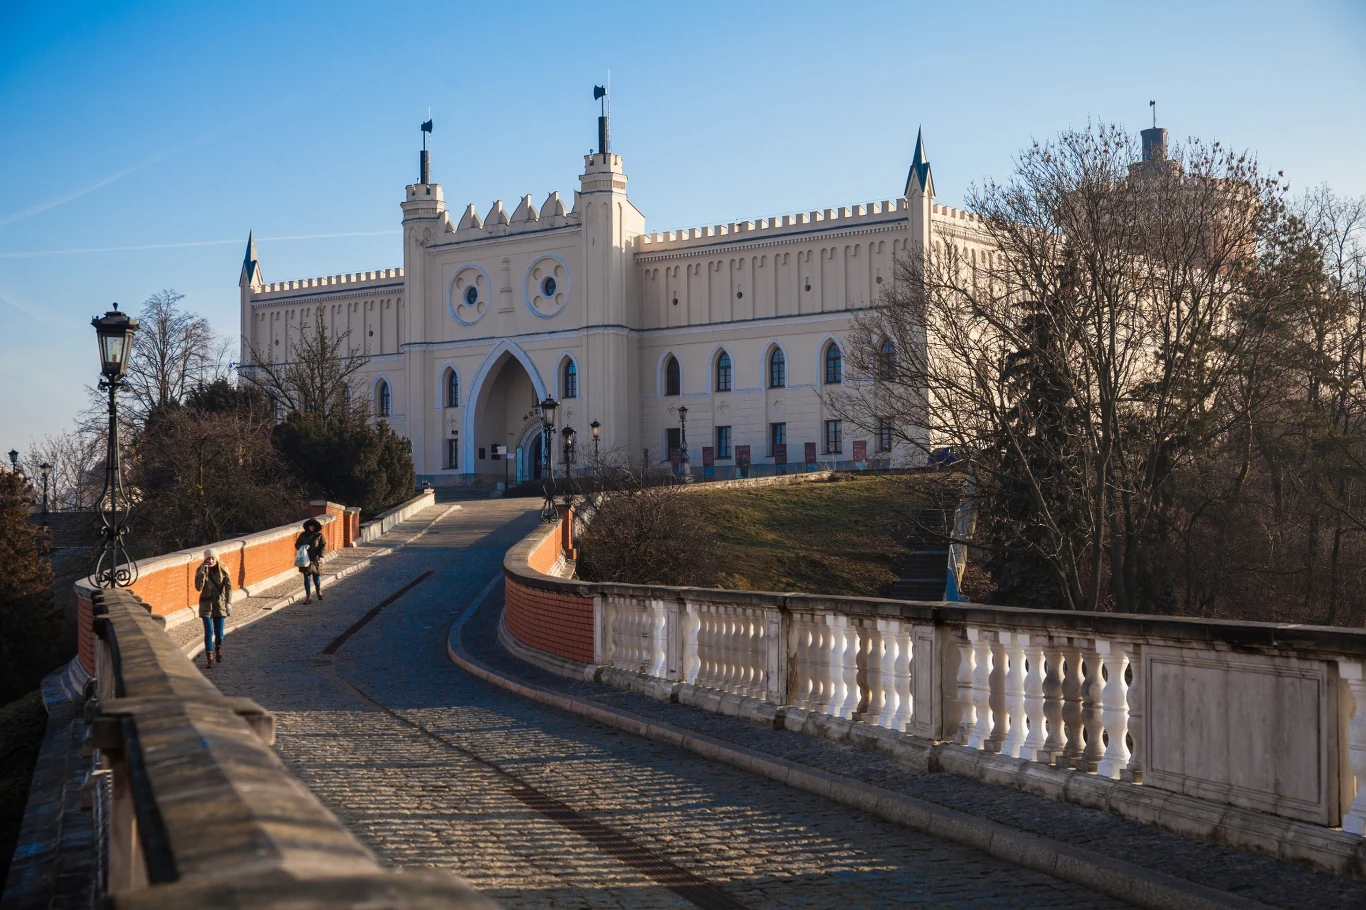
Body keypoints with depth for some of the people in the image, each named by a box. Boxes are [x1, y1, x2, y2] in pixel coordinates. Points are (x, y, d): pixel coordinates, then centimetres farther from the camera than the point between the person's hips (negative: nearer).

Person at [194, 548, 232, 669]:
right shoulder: (201, 571, -7)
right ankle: (209, 658, -3)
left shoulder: (222, 571, -7)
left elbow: (228, 587, -12)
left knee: (219, 632, 6)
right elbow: (198, 588, -19)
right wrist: (202, 572, -27)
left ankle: (218, 651, 36)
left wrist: (229, 603, -23)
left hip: (220, 603, 1)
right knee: (209, 632, -9)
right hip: (206, 604, -1)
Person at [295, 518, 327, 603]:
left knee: (316, 577, 8)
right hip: (306, 559, 1)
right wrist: (302, 547, -12)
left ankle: (319, 591, 38)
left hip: (316, 559, -1)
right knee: (307, 578, -1)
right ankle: (308, 597, 3)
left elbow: (323, 545, -3)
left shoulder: (319, 535, 1)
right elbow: (297, 545, 10)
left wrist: (320, 555, -16)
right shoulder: (303, 535, 6)